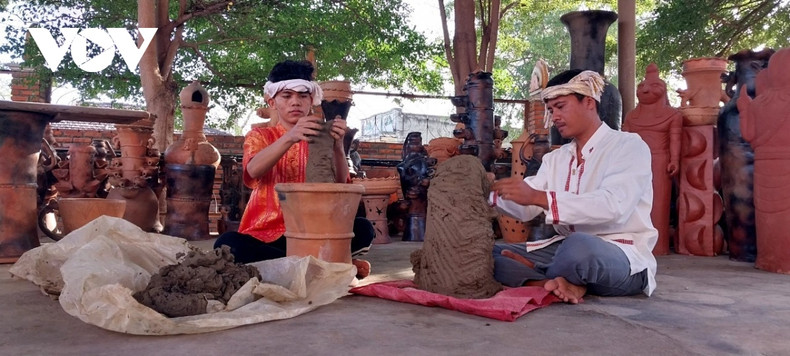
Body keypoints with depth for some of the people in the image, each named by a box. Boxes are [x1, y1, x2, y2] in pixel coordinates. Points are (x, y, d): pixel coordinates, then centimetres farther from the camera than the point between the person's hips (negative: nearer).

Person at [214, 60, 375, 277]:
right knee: (227, 243, -32)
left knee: (363, 229, -23)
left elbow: (339, 184, -11)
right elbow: (253, 171, -19)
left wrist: (337, 146, -31)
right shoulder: (260, 136, 6)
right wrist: (290, 137, -36)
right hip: (265, 235, 0)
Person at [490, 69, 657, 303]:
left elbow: (613, 206, -24)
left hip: (623, 258, -6)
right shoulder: (555, 158, 15)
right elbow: (525, 209, 5)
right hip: (565, 249, 7)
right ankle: (560, 283, -26)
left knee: (578, 246, -41)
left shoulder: (629, 146, -5)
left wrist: (538, 197, -31)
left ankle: (539, 276, -11)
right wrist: (492, 190, -14)